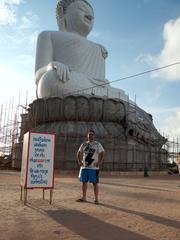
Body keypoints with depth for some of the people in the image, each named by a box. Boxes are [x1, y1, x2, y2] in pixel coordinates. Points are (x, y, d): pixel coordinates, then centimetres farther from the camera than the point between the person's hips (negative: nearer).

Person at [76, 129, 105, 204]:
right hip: (84, 167, 4)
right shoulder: (84, 144, 11)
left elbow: (102, 154, -4)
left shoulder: (97, 144, 0)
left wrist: (99, 162, -14)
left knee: (95, 183, -1)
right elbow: (79, 153, 18)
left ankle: (96, 199, 8)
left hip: (94, 167, -4)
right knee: (84, 182, 10)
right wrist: (79, 162, 5)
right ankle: (84, 197, 23)